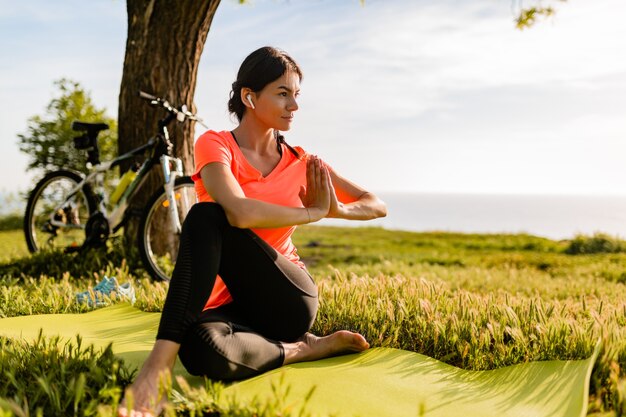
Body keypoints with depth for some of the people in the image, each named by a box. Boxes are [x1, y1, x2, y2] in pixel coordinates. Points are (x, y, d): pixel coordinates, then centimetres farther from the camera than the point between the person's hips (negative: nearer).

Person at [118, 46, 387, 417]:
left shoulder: (301, 162, 7)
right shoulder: (215, 145, -4)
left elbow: (378, 206, 12)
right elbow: (242, 213, -25)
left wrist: (335, 210, -10)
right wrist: (312, 213, -11)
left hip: (286, 302, 1)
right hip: (229, 303, -1)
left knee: (208, 217, -27)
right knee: (204, 353, -39)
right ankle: (303, 349, -13)